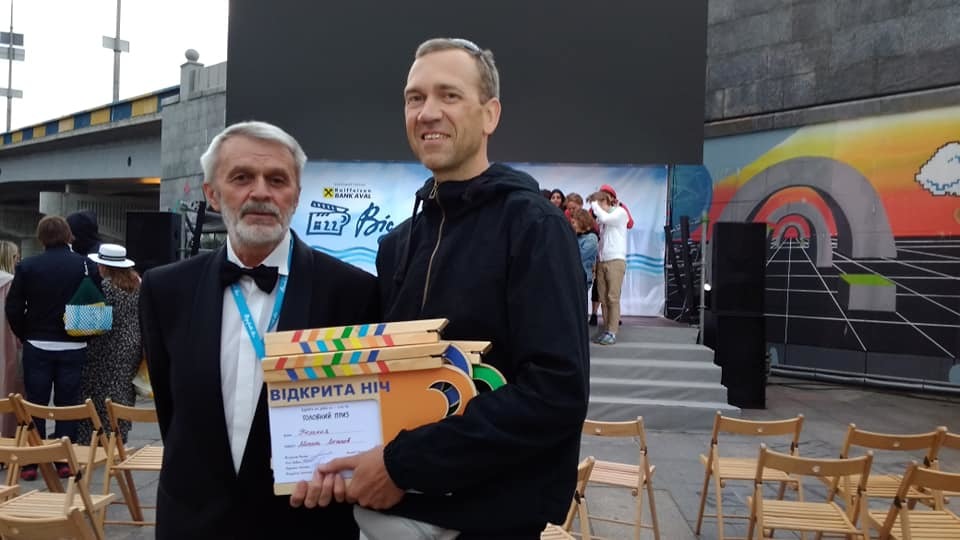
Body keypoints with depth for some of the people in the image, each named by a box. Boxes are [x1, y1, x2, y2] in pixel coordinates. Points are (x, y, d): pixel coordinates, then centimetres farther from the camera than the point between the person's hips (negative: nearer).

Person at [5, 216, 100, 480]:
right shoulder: (86, 266, -6)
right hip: (73, 347, 0)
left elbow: (13, 308, -4)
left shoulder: (27, 267, -5)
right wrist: (84, 334, 8)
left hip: (37, 346, 0)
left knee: (35, 404, 7)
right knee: (67, 404, 7)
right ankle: (65, 461, 9)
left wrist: (25, 335, 10)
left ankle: (30, 463, 9)